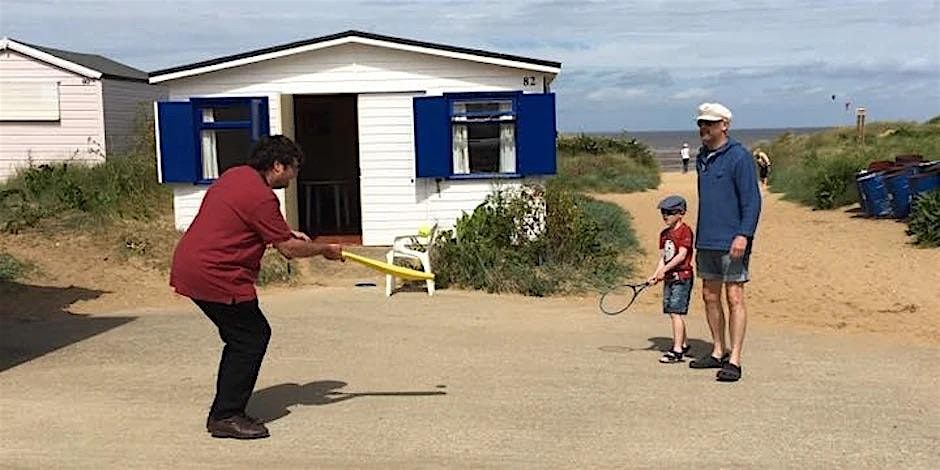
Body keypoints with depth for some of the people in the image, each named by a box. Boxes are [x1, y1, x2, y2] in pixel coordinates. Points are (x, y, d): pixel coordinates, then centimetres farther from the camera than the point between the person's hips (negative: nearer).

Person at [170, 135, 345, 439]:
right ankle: (226, 417, 2)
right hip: (214, 276, -10)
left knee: (243, 336, 16)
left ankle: (223, 413, 22)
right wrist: (325, 250, 2)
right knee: (251, 339, -3)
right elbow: (288, 249, -14)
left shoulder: (235, 175, 14)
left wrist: (286, 233, 21)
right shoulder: (261, 196, -18)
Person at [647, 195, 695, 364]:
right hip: (669, 278, 8)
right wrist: (655, 275, 1)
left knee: (676, 312, -12)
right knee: (674, 313, 13)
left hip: (682, 277, -8)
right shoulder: (664, 234, 14)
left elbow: (682, 255, -17)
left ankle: (677, 350, -11)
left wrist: (664, 269, -21)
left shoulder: (685, 230, -10)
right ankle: (683, 345, 27)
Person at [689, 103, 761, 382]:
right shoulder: (702, 158, 14)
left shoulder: (739, 157, -9)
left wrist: (744, 234, -21)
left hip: (731, 243, -8)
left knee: (734, 297, -5)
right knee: (710, 296, 11)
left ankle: (734, 360, -2)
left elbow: (752, 200, -12)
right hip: (706, 242, 8)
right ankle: (718, 352, 22)